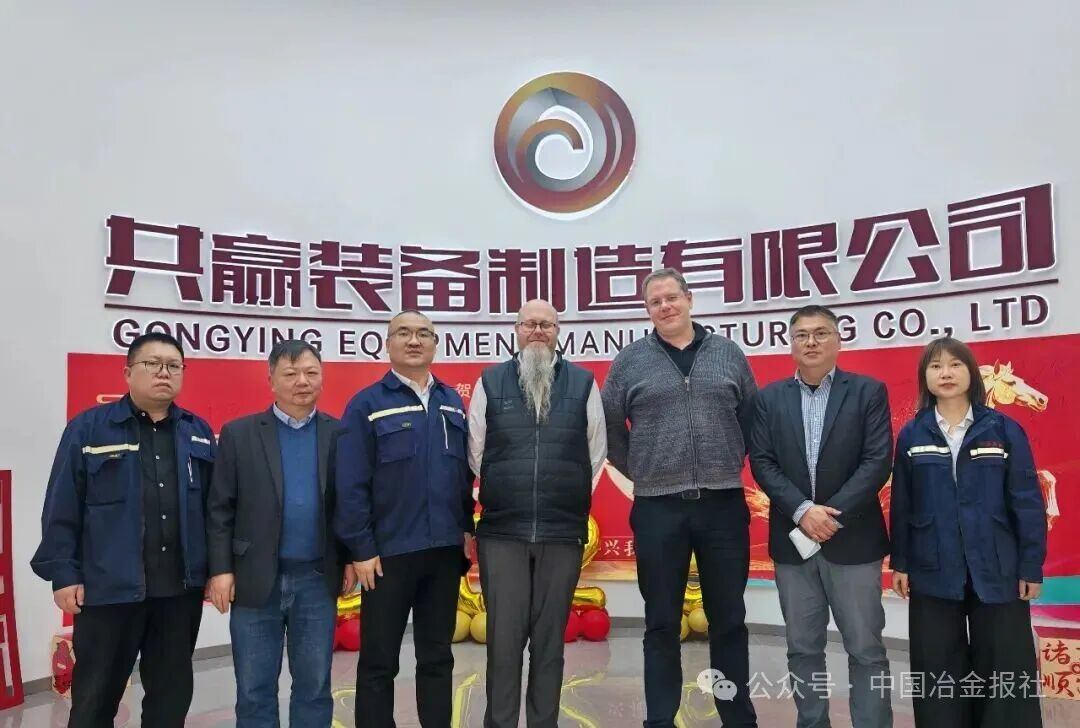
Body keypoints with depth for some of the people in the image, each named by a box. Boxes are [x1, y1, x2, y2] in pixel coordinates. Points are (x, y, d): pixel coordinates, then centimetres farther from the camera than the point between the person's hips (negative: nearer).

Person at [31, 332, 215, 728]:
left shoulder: (198, 433, 8)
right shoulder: (88, 428, -2)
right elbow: (62, 509, -3)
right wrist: (64, 574, -6)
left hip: (181, 587, 3)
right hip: (109, 587, -3)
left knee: (172, 692, 14)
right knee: (96, 696, 10)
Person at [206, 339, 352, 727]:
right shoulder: (239, 434, 0)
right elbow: (219, 508, -1)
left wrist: (351, 559, 1)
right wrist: (221, 569, -6)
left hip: (317, 580, 1)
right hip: (256, 579, -1)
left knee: (314, 687, 12)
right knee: (255, 691, 10)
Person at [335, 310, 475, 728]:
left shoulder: (452, 403, 10)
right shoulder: (367, 405, -4)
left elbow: (466, 472, 13)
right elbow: (350, 486, -8)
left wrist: (466, 529, 7)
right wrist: (361, 549, -11)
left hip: (445, 551, 4)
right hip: (389, 553, -4)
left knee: (437, 657, 14)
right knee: (378, 662, 7)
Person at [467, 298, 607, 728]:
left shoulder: (583, 383, 4)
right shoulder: (490, 382, 4)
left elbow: (596, 451, 8)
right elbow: (475, 451, 8)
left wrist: (571, 499, 10)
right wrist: (500, 497, 11)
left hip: (563, 532, 1)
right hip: (501, 532, 0)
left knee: (550, 638, 9)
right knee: (504, 637, 4)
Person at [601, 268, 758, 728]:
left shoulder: (728, 354, 6)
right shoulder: (629, 361, 2)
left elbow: (752, 416, 13)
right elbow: (608, 426, 7)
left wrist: (731, 463, 8)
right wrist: (638, 472, 5)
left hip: (724, 505, 1)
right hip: (658, 510, -1)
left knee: (729, 619, 12)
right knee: (662, 624, 8)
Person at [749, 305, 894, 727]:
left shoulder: (868, 392, 1)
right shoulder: (770, 398, 7)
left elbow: (878, 461, -7)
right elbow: (761, 462, -1)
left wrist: (833, 513, -16)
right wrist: (802, 510, -14)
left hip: (853, 539, -2)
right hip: (793, 540, 2)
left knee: (866, 649, 4)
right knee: (803, 649, 11)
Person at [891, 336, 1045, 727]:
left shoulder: (1003, 429, -3)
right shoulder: (911, 435, 2)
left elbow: (1027, 501, -2)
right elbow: (902, 504, 5)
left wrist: (1031, 566, -5)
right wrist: (900, 562, 3)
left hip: (996, 570, -1)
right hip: (933, 571, 1)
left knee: (1005, 670, 8)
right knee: (938, 671, 11)